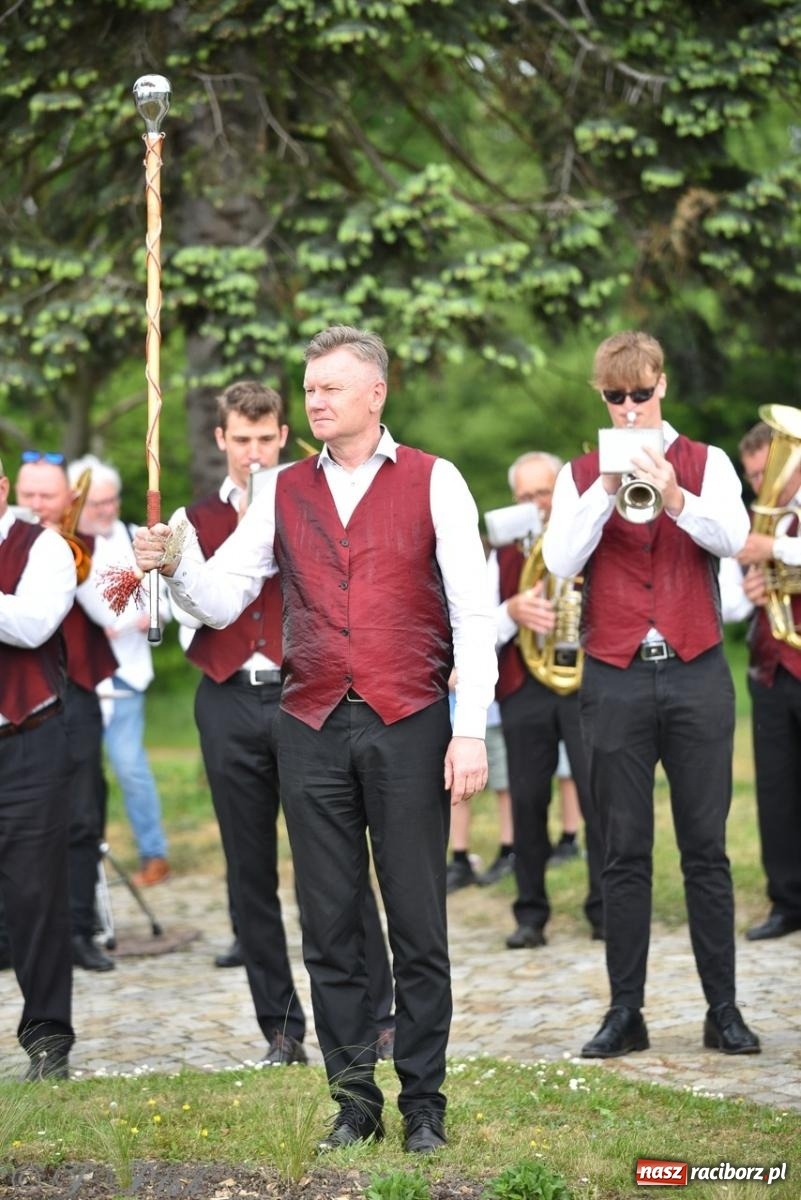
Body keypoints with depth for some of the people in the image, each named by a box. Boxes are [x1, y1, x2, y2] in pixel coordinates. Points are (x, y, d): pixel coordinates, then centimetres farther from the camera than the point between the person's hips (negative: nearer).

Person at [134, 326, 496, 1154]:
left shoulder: (433, 482, 2)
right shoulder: (283, 492, 11)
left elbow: (472, 612, -2)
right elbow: (222, 600, 9)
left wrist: (470, 730, -9)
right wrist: (172, 569, -13)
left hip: (407, 724, -3)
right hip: (312, 728, 3)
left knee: (418, 929, 2)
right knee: (329, 929, 6)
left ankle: (423, 1103, 12)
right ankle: (354, 1099, 16)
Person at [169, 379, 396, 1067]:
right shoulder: (196, 520, 12)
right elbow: (197, 608, -1)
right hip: (231, 705, 2)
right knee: (251, 874, 5)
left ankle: (377, 1018, 2)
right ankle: (281, 1028, 12)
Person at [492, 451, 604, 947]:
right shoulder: (505, 555, 14)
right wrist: (513, 611, -14)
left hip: (588, 682, -2)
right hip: (524, 688, 2)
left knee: (599, 794, -5)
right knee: (527, 800, 2)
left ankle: (606, 909, 5)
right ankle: (531, 914, 11)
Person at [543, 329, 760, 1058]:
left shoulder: (706, 463, 6)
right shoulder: (581, 475, 7)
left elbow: (733, 538, -13)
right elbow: (560, 561, -8)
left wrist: (674, 498, -31)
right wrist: (606, 491, -20)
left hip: (696, 675, 0)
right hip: (616, 679, 0)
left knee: (707, 848, 4)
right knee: (625, 854, 4)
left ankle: (723, 1009, 10)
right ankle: (625, 1012, 10)